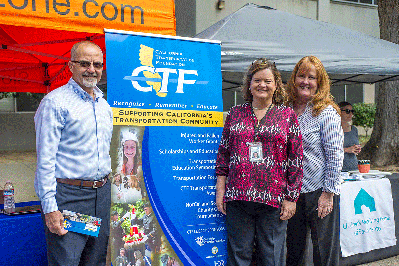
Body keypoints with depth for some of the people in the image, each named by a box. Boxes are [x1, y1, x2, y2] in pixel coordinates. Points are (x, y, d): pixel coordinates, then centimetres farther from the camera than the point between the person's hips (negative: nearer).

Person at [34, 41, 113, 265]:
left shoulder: (104, 105, 14)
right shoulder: (56, 102, -8)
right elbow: (45, 160, -12)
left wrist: (105, 187, 17)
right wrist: (50, 208, -17)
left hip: (102, 194, 7)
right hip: (68, 196, -6)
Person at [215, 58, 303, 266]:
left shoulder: (288, 116, 5)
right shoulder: (235, 113, 11)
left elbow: (296, 160, 3)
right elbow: (223, 152, 12)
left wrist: (291, 198, -1)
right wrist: (220, 188, 5)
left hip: (273, 198, -1)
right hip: (237, 197, 2)